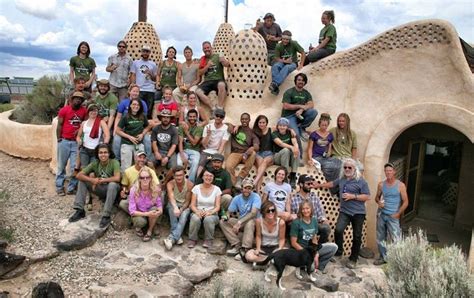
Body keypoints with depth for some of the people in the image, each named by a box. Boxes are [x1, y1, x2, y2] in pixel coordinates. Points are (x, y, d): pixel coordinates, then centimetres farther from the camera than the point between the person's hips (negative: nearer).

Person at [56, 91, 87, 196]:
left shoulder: (84, 111, 4)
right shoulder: (64, 109, -2)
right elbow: (59, 125, -1)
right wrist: (59, 139, -4)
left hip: (76, 142, 2)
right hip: (64, 141, -2)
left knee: (75, 166, 2)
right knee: (61, 165, 9)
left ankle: (72, 188, 13)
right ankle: (59, 186, 20)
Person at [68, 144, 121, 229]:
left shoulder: (114, 163, -17)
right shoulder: (95, 163, -5)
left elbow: (117, 178, -33)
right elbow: (79, 175, -11)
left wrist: (100, 180, -23)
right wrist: (92, 180, -28)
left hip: (112, 190, -5)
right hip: (100, 189, 5)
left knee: (112, 184, -37)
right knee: (82, 181, -9)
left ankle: (106, 216, -30)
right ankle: (79, 211, -7)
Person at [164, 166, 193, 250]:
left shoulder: (190, 184, -14)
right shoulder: (170, 184, -16)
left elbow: (187, 201, -9)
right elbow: (171, 197, -35)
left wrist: (181, 209, -27)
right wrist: (175, 208, -55)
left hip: (185, 206, 0)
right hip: (173, 204, 0)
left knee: (184, 216, -32)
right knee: (172, 211, -34)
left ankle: (172, 238, -39)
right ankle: (177, 236, -32)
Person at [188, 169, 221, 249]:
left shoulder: (216, 189, 2)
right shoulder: (196, 188, 3)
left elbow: (217, 206, -3)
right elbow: (192, 205, 0)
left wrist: (210, 212, -23)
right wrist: (197, 211, -22)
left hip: (211, 214, 0)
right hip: (198, 213, 1)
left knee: (208, 219, -35)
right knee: (195, 218, -34)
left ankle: (208, 240, -11)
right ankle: (192, 239, -11)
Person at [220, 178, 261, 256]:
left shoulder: (256, 197, -13)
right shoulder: (237, 198, 2)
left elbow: (253, 213, -25)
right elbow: (229, 211, 3)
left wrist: (239, 222, -31)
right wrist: (226, 216, -22)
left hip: (253, 222, -5)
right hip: (241, 222, 5)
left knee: (250, 222, -39)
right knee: (222, 222, -13)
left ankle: (245, 249, -34)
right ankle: (237, 245, -23)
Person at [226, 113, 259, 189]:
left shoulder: (252, 132, 9)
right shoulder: (236, 128, 17)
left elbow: (256, 147, -6)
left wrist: (247, 152, -28)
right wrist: (236, 126, 5)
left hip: (246, 155, 0)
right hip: (235, 153, 0)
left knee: (253, 153, -36)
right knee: (228, 166, -33)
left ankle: (240, 178, -30)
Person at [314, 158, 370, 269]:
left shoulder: (360, 181, -8)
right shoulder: (342, 179, 8)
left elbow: (367, 197, -9)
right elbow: (332, 183, 27)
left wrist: (353, 196, -18)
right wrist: (319, 185, 32)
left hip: (358, 213, -3)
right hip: (344, 211, 3)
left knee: (357, 236, 4)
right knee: (338, 230, -15)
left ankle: (353, 259, 19)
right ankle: (338, 252, 4)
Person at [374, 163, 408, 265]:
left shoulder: (400, 185, -6)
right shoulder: (381, 184, 4)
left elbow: (405, 202, -3)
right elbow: (377, 197, 16)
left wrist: (397, 214, -9)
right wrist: (378, 202, -7)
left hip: (393, 216, -4)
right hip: (381, 215, 4)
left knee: (396, 239, -8)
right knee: (380, 238, 10)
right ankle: (383, 257, 23)